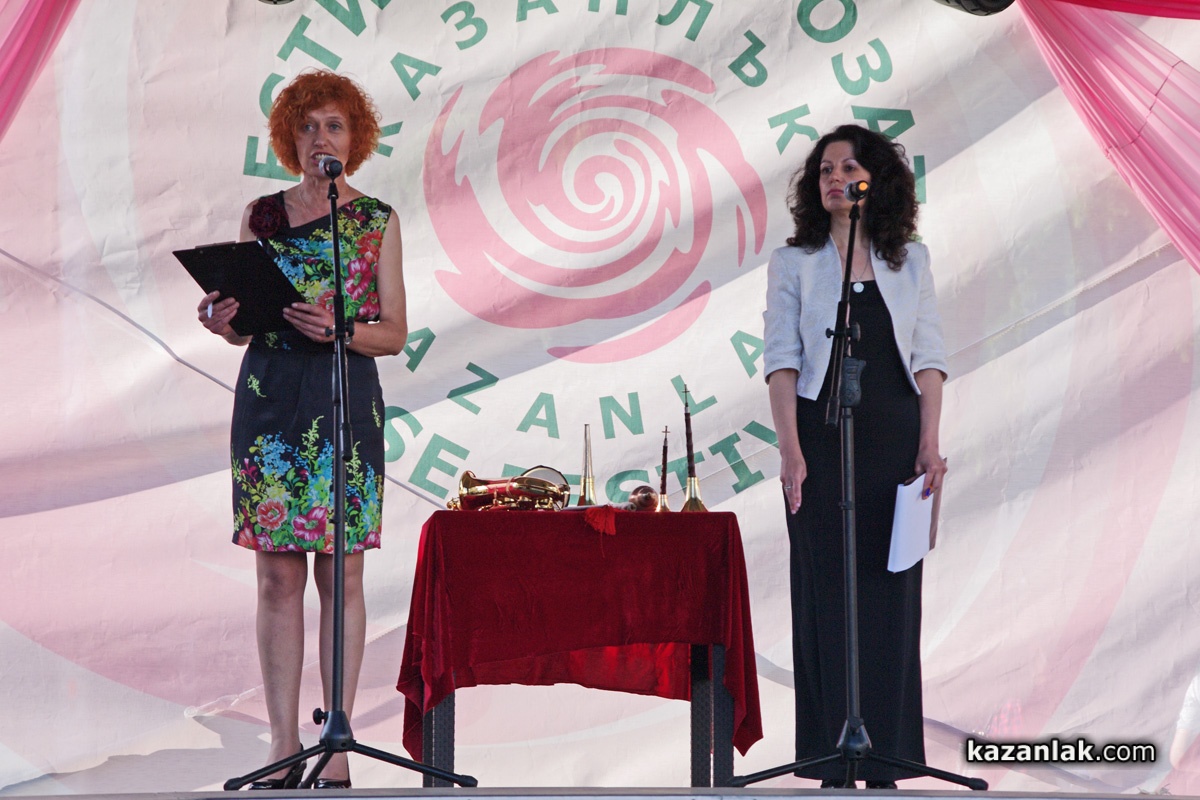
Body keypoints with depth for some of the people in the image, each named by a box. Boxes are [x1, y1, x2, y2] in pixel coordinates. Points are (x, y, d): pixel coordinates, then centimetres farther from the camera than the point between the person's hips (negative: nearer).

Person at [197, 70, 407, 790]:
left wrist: (339, 329, -16)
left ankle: (337, 747, 4)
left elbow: (395, 333, 2)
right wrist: (222, 321, -10)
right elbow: (243, 327, 13)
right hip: (270, 397, 2)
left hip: (348, 400, -1)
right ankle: (284, 745, 7)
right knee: (278, 576, 1)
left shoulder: (377, 221, 5)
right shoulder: (261, 216, 10)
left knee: (341, 575, -1)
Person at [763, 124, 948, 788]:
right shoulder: (793, 262, 5)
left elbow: (928, 355, 6)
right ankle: (834, 762, 4)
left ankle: (884, 761, 7)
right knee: (826, 590, -2)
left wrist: (930, 442, -4)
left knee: (892, 592, 1)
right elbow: (781, 359, -1)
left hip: (895, 440, 1)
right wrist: (789, 449, -11)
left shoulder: (910, 260, 9)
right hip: (823, 438, -1)